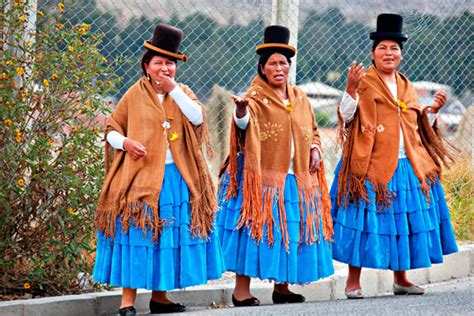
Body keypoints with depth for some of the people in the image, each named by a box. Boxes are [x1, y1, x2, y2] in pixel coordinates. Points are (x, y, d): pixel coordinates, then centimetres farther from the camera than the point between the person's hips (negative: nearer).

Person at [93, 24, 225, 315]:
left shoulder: (182, 93, 11)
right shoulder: (135, 95, 4)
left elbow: (198, 117, -8)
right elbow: (112, 128, 7)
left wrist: (173, 89, -13)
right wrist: (125, 142, -14)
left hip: (176, 179, 3)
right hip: (139, 176, -3)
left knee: (171, 235, 5)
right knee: (135, 233, -7)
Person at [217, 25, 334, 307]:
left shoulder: (300, 99, 13)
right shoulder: (256, 98, -5)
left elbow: (313, 131, 25)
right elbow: (245, 124, -26)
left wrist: (315, 149, 3)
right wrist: (241, 110, -49)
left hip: (296, 178, 6)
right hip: (262, 177, -6)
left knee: (292, 231, 8)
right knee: (257, 229, -9)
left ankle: (282, 287, 19)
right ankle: (242, 289, -4)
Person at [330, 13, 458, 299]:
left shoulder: (407, 88, 17)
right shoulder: (364, 82, -1)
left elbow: (418, 127, 24)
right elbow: (347, 117, -12)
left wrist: (433, 110, 9)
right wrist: (351, 89, -25)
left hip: (407, 166, 6)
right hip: (372, 165, -6)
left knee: (405, 220, 8)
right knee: (367, 221, -6)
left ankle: (401, 278, 20)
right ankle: (353, 282, 1)